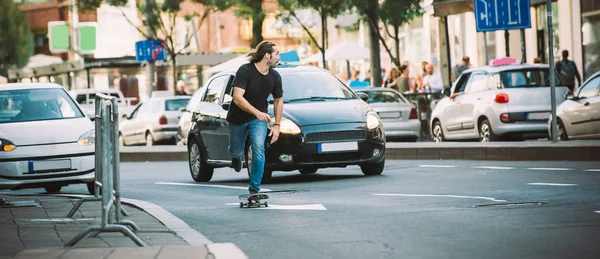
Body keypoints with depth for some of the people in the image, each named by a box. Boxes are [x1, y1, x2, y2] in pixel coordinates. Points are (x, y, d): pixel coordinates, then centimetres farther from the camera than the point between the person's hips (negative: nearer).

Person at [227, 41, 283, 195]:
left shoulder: (275, 77, -8)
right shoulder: (245, 71, -24)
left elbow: (278, 100, 6)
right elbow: (237, 98, -31)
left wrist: (277, 125, 0)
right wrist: (257, 112, -42)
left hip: (259, 118, 2)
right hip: (238, 118, -2)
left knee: (259, 150, -18)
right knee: (236, 151, 15)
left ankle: (254, 189, -11)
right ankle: (236, 156, 56)